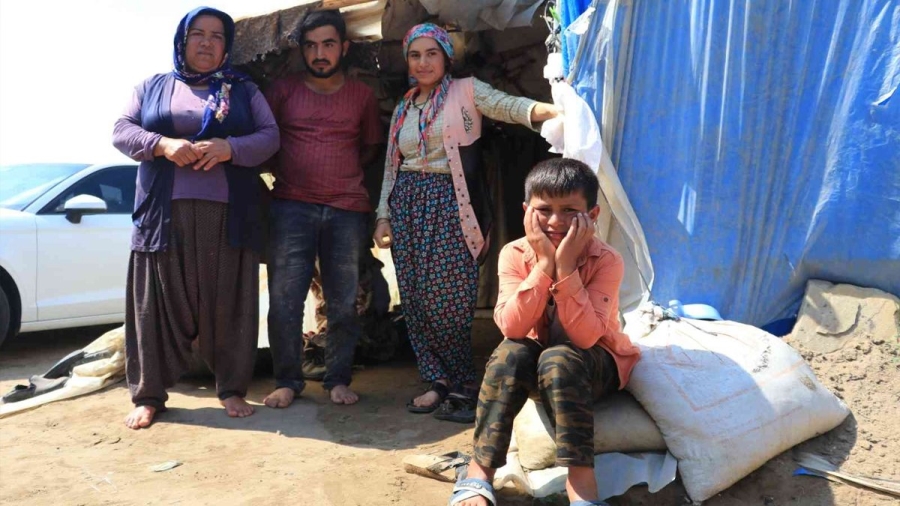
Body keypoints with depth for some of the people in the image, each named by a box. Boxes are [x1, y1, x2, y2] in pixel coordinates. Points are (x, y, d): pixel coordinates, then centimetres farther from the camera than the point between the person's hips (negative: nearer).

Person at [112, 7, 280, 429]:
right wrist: (162, 145, -13)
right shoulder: (152, 88, 16)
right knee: (159, 303, 2)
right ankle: (148, 394, 11)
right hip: (164, 213, 1)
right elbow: (121, 131, 7)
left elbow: (270, 136, 4)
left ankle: (232, 389, 11)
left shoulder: (244, 90, 14)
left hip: (229, 214, 0)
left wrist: (230, 147, -15)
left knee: (228, 303, 1)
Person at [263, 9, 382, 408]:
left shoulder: (362, 95, 10)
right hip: (291, 206, -1)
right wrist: (284, 172, 3)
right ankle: (287, 381, 9)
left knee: (343, 303, 3)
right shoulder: (282, 90, 7)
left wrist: (344, 173, 7)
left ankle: (338, 379, 16)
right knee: (284, 300, -3)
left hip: (348, 209, 1)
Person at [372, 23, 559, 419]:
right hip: (408, 205, 5)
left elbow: (507, 105, -16)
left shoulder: (466, 91, 2)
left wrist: (546, 110, -37)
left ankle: (466, 385, 8)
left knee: (447, 298, -8)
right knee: (416, 298, 4)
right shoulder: (403, 109, 16)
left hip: (449, 204, -5)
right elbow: (391, 167, 16)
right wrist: (383, 216, 8)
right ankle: (440, 381, 16)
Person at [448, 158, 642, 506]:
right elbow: (512, 328, -27)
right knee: (511, 353, -31)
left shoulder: (606, 261, -20)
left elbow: (584, 337, -31)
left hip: (595, 364, -2)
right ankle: (479, 472, -24)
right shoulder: (515, 254, -14)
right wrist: (544, 264, -32)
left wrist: (566, 266, -35)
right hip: (536, 359, 2)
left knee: (558, 360, -35)